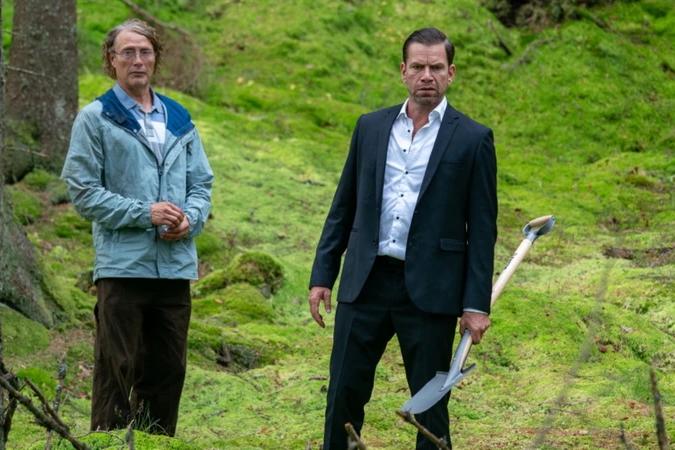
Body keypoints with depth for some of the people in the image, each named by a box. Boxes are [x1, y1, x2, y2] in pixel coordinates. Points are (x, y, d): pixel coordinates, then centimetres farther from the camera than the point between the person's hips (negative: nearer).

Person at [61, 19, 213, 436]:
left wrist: (190, 219, -6)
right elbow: (82, 190, -5)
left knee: (167, 370, 10)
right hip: (123, 264, -5)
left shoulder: (179, 119, 14)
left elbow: (202, 182, 16)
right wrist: (144, 213, -14)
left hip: (175, 264, 5)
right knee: (118, 371, -3)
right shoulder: (96, 118, 0)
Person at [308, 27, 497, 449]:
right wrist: (322, 276, 7)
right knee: (344, 394, 5)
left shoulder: (473, 139, -1)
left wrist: (477, 304, -7)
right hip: (366, 283, 3)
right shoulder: (371, 126, 9)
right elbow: (343, 208, 13)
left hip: (429, 291, -3)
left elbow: (482, 228, -2)